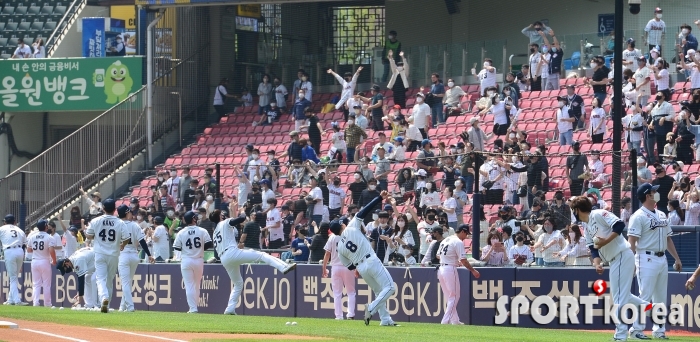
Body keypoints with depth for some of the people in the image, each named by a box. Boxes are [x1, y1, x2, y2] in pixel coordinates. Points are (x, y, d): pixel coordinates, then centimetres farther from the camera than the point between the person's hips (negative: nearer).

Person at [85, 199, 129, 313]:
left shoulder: (95, 221, -5)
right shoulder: (120, 223, -6)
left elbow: (89, 236, 2)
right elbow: (126, 239, -10)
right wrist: (121, 246, 12)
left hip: (100, 254, -1)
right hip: (114, 255, 1)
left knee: (101, 279, -3)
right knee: (109, 280, 14)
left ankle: (104, 297, -31)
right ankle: (106, 306, 17)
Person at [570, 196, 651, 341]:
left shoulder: (598, 215, -9)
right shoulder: (587, 231, 17)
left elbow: (619, 225, -20)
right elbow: (594, 250, 10)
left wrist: (606, 241, -22)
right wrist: (597, 264, -8)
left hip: (622, 256, -10)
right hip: (614, 261, 10)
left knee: (619, 297, -8)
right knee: (620, 295, 17)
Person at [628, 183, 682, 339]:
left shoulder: (661, 215, 16)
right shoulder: (639, 216, -9)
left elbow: (668, 239, 21)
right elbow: (631, 241, -14)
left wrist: (677, 258, 17)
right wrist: (632, 263, -22)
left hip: (662, 259, 8)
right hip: (647, 260, -8)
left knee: (661, 297, 10)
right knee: (645, 296, -9)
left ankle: (659, 330, 16)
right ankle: (636, 329, -3)